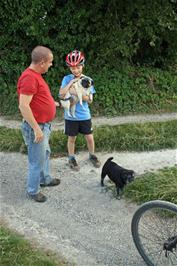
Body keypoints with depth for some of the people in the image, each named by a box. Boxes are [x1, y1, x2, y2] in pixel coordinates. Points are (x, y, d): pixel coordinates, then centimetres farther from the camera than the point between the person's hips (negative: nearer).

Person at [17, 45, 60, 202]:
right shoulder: (29, 77, -24)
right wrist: (36, 129, -27)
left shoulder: (36, 75, 9)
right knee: (37, 160, 2)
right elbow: (23, 106, -29)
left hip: (44, 125, 10)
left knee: (45, 154, 25)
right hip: (36, 127, -10)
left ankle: (45, 179, 43)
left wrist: (53, 103, 18)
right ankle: (32, 191, 18)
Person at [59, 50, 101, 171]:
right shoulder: (67, 79, -5)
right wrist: (71, 83, -21)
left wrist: (77, 93, -23)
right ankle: (72, 158, 30)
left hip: (84, 115, 1)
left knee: (90, 137, 9)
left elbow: (89, 100, -9)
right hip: (70, 116, -1)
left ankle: (92, 155, 33)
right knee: (72, 138, 12)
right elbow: (61, 95, -18)